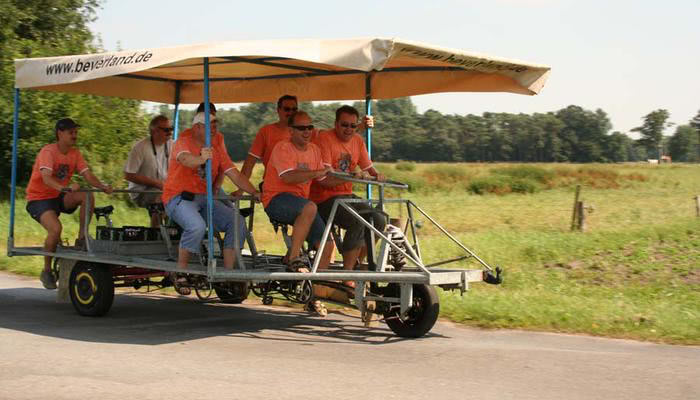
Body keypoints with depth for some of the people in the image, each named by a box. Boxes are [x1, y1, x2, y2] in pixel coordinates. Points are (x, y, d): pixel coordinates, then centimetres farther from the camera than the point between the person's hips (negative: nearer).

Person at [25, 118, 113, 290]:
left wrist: (103, 186, -30)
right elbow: (46, 178, -34)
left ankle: (81, 238, -12)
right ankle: (47, 271, -9)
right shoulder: (48, 151, -19)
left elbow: (88, 175, -9)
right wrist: (65, 188, -52)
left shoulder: (75, 153, 1)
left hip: (59, 197, 6)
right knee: (56, 228, -30)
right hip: (38, 198, -6)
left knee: (88, 196, -22)